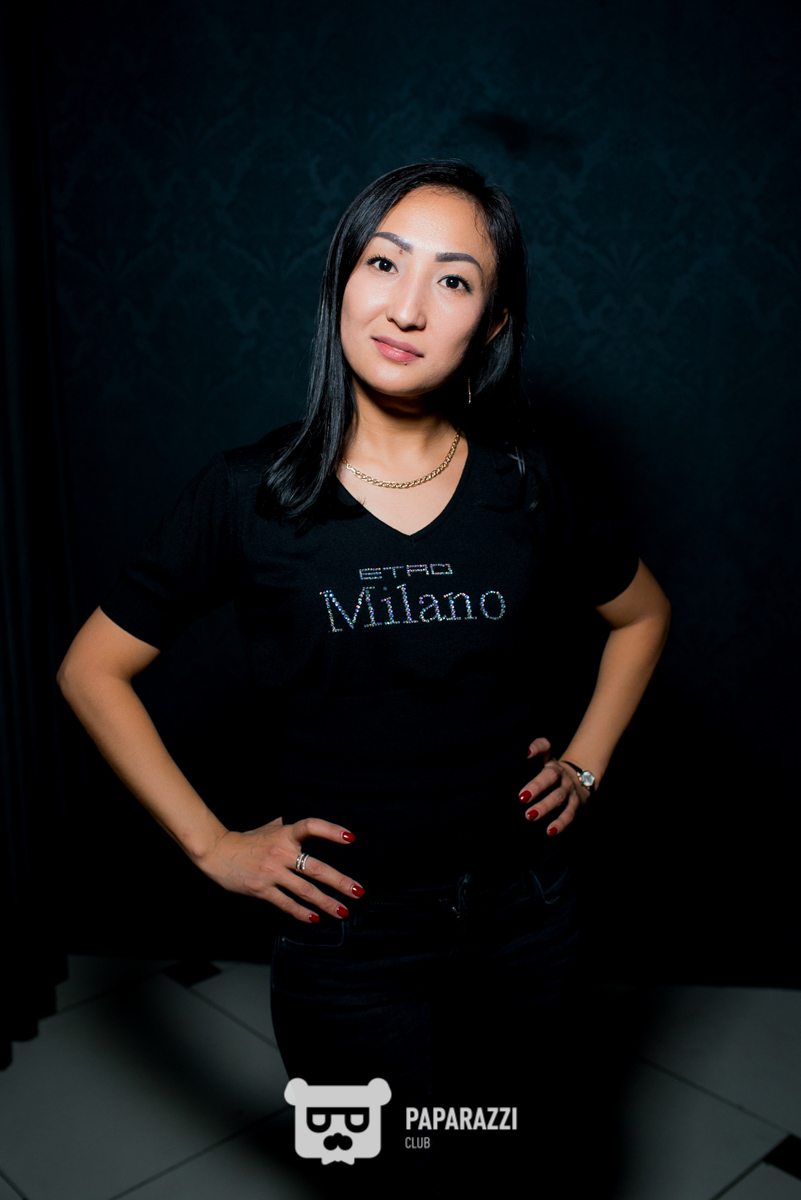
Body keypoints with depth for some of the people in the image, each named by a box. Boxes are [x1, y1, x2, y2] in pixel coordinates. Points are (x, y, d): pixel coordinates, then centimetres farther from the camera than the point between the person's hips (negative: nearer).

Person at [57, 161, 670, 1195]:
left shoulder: (534, 489, -6)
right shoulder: (248, 495, -12)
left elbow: (642, 614, 13)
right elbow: (91, 670, -2)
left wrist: (583, 765, 4)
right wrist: (212, 846, -6)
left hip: (524, 923, 3)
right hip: (350, 939, -2)